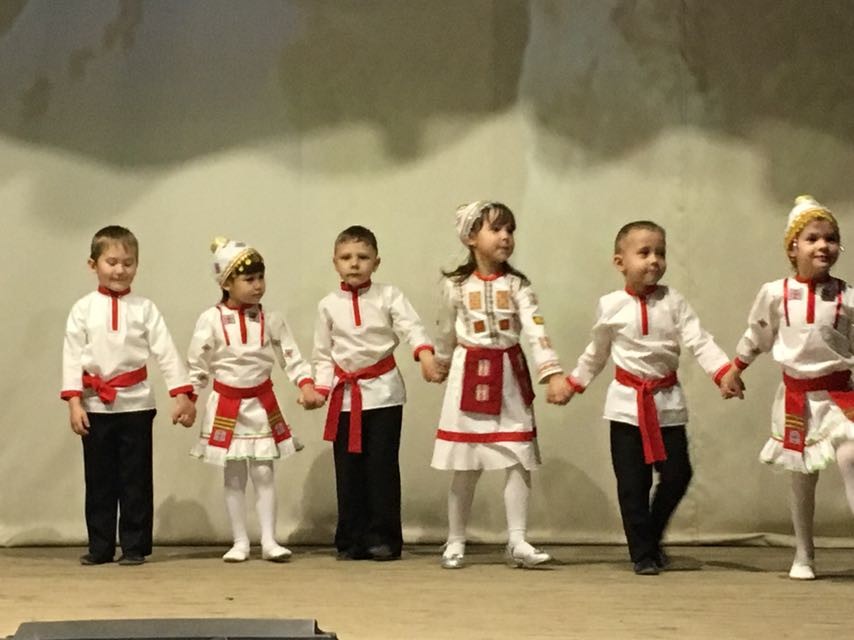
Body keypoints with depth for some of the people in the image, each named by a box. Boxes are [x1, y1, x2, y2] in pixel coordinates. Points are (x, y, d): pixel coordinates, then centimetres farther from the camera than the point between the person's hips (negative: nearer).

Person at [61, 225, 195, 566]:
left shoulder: (144, 308, 1)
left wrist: (182, 394, -12)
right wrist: (74, 401, -9)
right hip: (96, 406, 1)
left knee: (136, 479, 3)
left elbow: (166, 352, -4)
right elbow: (72, 356, -1)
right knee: (99, 479, 7)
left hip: (136, 403, -1)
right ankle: (100, 546, 15)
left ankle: (135, 546, 10)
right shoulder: (83, 309, 1)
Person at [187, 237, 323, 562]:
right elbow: (197, 366, -3)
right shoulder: (211, 321, -7)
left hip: (262, 404, 1)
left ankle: (268, 540, 4)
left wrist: (306, 385, -16)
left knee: (263, 472, 1)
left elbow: (291, 356, -2)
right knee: (234, 476, 6)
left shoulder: (270, 320, -2)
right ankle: (240, 542, 13)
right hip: (226, 407, -1)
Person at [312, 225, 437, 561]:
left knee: (382, 464, -3)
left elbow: (411, 327, -16)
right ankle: (352, 540, 12)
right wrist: (322, 386, -6)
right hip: (345, 395, 2)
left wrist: (425, 354, -35)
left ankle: (383, 537, 5)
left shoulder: (389, 296, -2)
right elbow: (323, 354, 8)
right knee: (348, 468, 4)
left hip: (383, 391, -2)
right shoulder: (328, 305, 5)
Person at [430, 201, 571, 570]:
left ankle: (517, 541, 1)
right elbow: (446, 333, 13)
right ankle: (455, 543, 14)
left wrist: (553, 373, -25)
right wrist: (442, 365, 26)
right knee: (465, 467, 4)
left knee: (519, 460, -4)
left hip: (510, 377, 1)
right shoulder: (456, 286, -2)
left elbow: (536, 331, -13)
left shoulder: (517, 286, -3)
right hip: (470, 375, -1)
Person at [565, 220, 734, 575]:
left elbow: (699, 342, -10)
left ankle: (652, 537, 21)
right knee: (632, 482, -2)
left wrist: (724, 372, -23)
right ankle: (642, 553, 7)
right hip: (627, 402, -1)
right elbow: (596, 352, 15)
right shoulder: (610, 306, -1)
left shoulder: (673, 302, -2)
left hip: (667, 402, 1)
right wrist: (574, 383, 17)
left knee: (677, 473, -2)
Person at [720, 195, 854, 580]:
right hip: (796, 396, 1)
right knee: (802, 479, 10)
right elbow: (755, 336, 12)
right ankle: (803, 557, 22)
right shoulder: (775, 294, -3)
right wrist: (734, 370, 20)